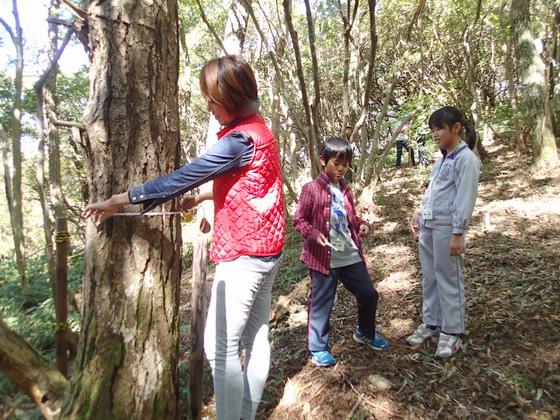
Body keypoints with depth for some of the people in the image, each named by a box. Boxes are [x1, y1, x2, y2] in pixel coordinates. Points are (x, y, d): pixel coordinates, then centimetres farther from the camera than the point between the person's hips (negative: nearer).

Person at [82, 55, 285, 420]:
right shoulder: (257, 130, 12)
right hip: (265, 250, 10)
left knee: (220, 347, -1)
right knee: (255, 337, 16)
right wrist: (202, 197, 12)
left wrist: (120, 200, -12)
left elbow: (182, 177, -19)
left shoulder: (240, 138, -18)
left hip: (244, 254, -10)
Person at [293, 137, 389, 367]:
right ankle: (317, 349, 24)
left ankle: (365, 333, 40)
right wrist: (315, 234, -24)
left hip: (351, 255, 6)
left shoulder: (345, 189, 9)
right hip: (324, 257, -6)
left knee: (369, 294, 15)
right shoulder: (312, 189, -10)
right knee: (321, 303, 5)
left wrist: (362, 224, -2)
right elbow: (299, 220, -8)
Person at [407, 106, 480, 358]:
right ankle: (431, 322, 29)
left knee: (448, 280, 3)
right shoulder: (442, 158, 13)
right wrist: (418, 213, 14)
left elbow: (465, 199, -15)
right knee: (429, 277, 15)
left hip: (447, 228, -8)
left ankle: (452, 333, 16)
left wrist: (457, 234, -17)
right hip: (428, 225, 8)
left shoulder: (466, 158, -11)